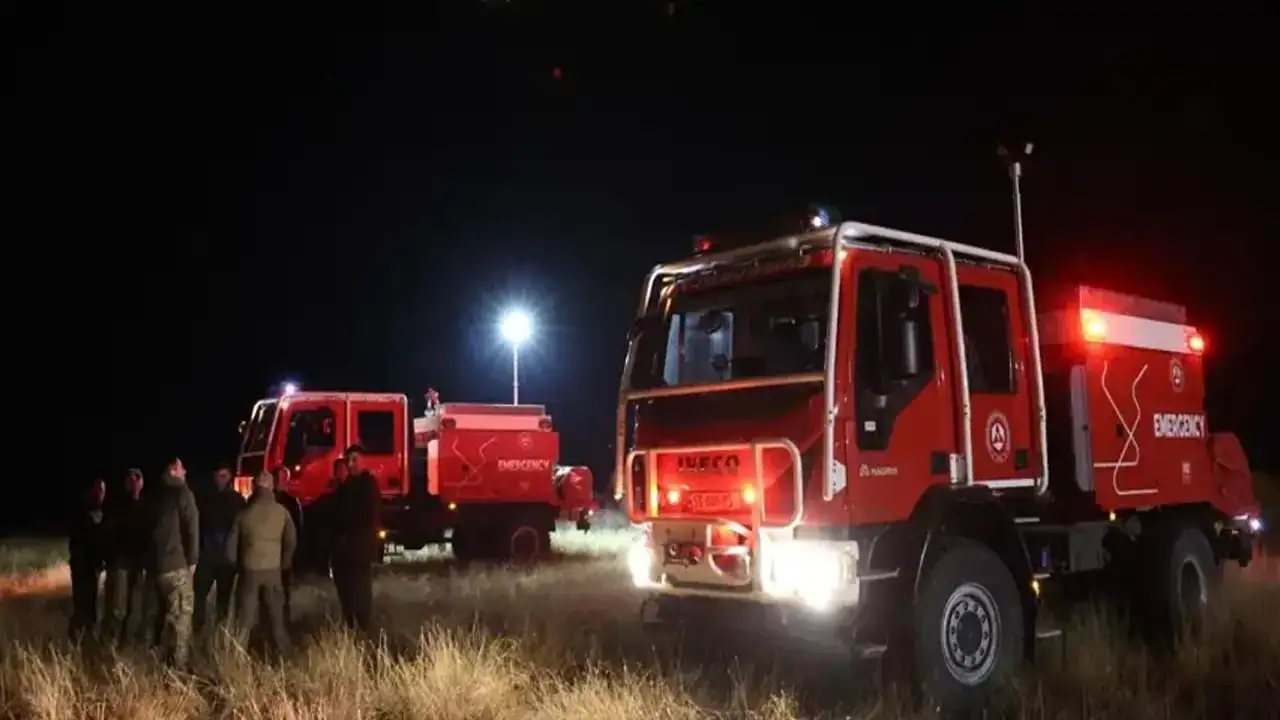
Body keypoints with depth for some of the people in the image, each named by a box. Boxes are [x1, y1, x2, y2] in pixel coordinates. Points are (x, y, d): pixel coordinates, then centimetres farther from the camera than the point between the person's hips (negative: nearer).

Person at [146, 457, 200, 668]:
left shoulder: (155, 494, 13)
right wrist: (193, 559, -4)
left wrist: (149, 560, 17)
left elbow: (149, 528, 15)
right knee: (181, 615, -5)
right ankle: (178, 665, -8)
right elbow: (191, 527, -11)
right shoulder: (182, 492, -7)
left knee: (167, 613, 17)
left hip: (157, 563, 7)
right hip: (177, 563, -7)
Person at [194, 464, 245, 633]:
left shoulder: (237, 500, 2)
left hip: (227, 555, -2)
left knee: (223, 595, 6)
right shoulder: (207, 499, 10)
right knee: (199, 592, -7)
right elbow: (200, 524, 9)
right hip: (207, 554, 2)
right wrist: (198, 548, -1)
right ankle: (196, 629, -1)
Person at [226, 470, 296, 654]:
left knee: (245, 615, 8)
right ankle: (283, 651, 14)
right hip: (273, 569, 0)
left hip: (249, 570, 0)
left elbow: (231, 543, 2)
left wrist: (236, 565, 19)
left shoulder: (245, 513, -3)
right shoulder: (282, 511, -4)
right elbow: (291, 541, 1)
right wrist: (284, 563, 15)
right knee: (276, 613, 11)